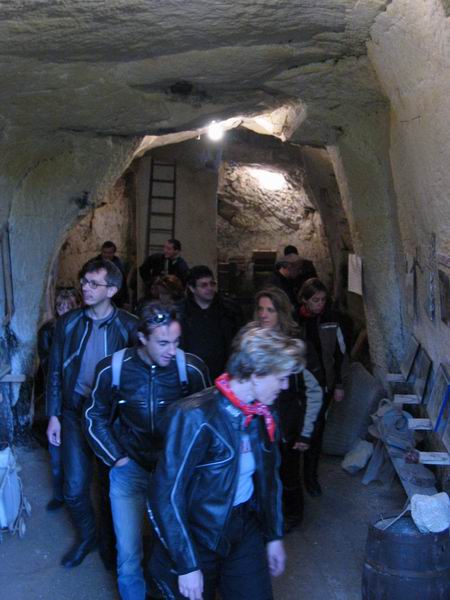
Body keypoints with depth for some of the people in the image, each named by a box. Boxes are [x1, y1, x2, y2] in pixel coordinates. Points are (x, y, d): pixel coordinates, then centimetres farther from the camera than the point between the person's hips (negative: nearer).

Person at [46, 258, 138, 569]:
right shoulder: (68, 323, -2)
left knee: (111, 484, 13)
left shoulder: (129, 326, -11)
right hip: (75, 412, 2)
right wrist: (54, 415, 2)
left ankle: (109, 541, 38)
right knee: (75, 487, 6)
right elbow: (55, 371, 4)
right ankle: (87, 536, 34)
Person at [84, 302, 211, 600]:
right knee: (128, 555, -1)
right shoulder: (113, 369, -14)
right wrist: (118, 460, -2)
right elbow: (95, 418, 3)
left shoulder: (192, 368, -16)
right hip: (130, 467, 0)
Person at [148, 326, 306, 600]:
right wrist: (187, 566, -19)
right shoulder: (196, 416, -25)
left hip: (245, 529, 5)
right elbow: (166, 495, -23)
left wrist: (274, 535, 13)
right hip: (196, 536, -5)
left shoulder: (263, 415, -2)